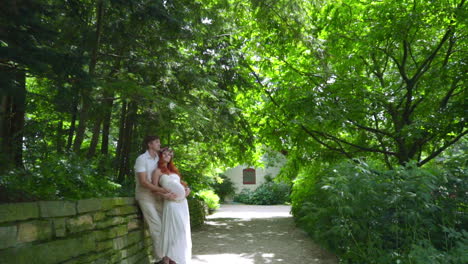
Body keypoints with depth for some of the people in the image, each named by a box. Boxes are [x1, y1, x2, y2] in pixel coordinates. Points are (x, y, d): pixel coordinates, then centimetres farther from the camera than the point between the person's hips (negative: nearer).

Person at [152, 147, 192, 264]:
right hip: (171, 202, -7)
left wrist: (187, 188, 5)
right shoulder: (158, 171, 0)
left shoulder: (173, 169, 20)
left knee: (182, 230, 8)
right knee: (173, 229, -8)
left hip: (183, 202, 7)